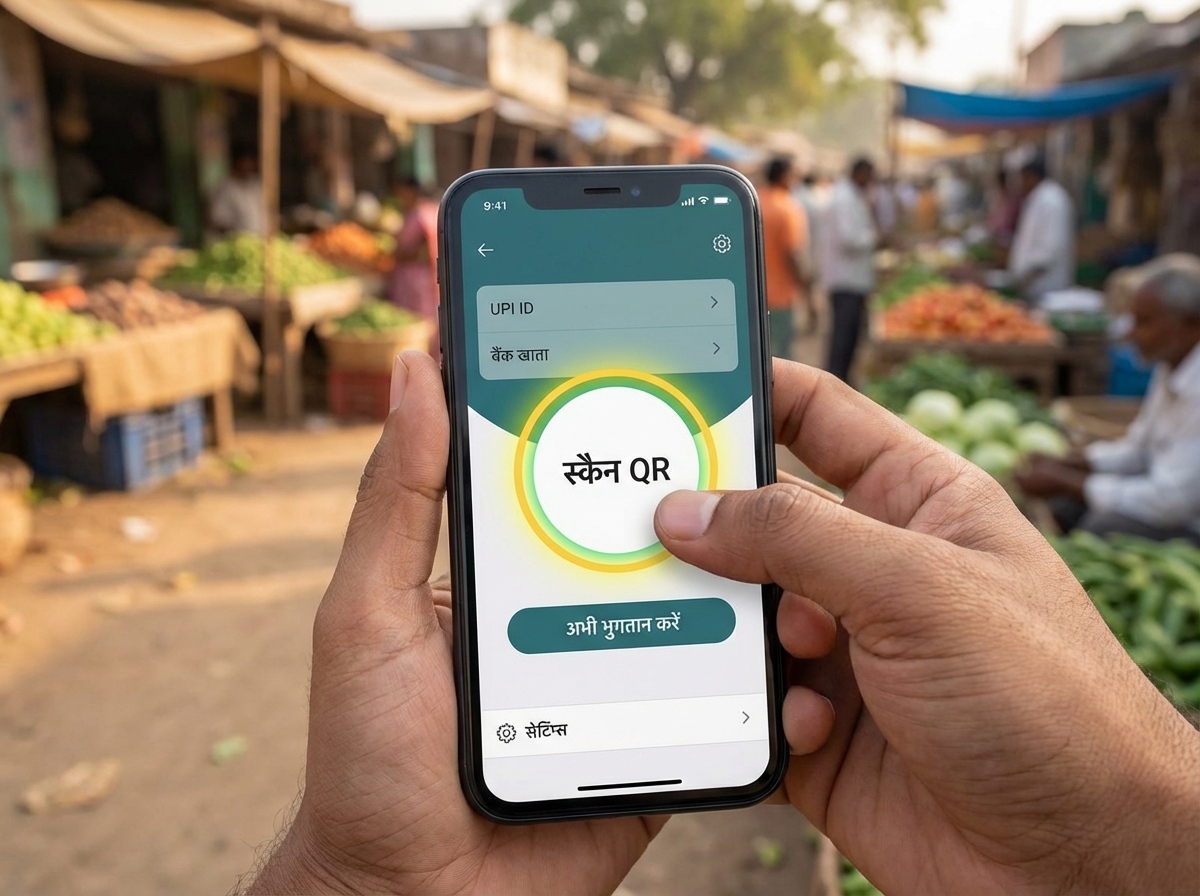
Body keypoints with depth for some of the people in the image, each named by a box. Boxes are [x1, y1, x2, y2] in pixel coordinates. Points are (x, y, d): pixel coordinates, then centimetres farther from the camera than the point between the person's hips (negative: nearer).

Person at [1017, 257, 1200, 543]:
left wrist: (1064, 481, -20)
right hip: (1174, 500, 9)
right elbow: (1137, 450, 13)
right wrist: (1062, 465, -1)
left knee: (1105, 527, -27)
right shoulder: (1171, 366, 3)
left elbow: (1168, 501, -28)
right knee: (1063, 504, 3)